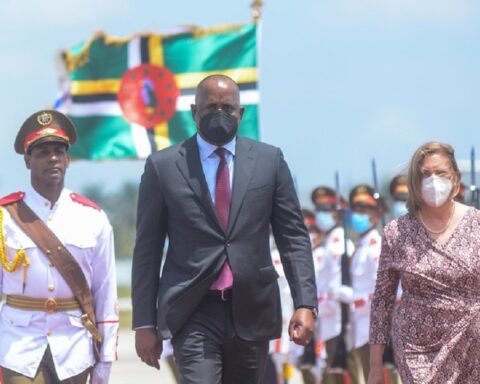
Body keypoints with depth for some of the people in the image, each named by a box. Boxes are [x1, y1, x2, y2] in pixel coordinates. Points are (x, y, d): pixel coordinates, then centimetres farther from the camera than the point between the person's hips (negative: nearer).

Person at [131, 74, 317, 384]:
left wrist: (305, 304, -5)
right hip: (194, 313, -2)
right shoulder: (164, 166, 2)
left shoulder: (269, 160, 7)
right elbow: (147, 249, 4)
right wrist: (145, 323, 1)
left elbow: (293, 237, 7)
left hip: (252, 311, 3)